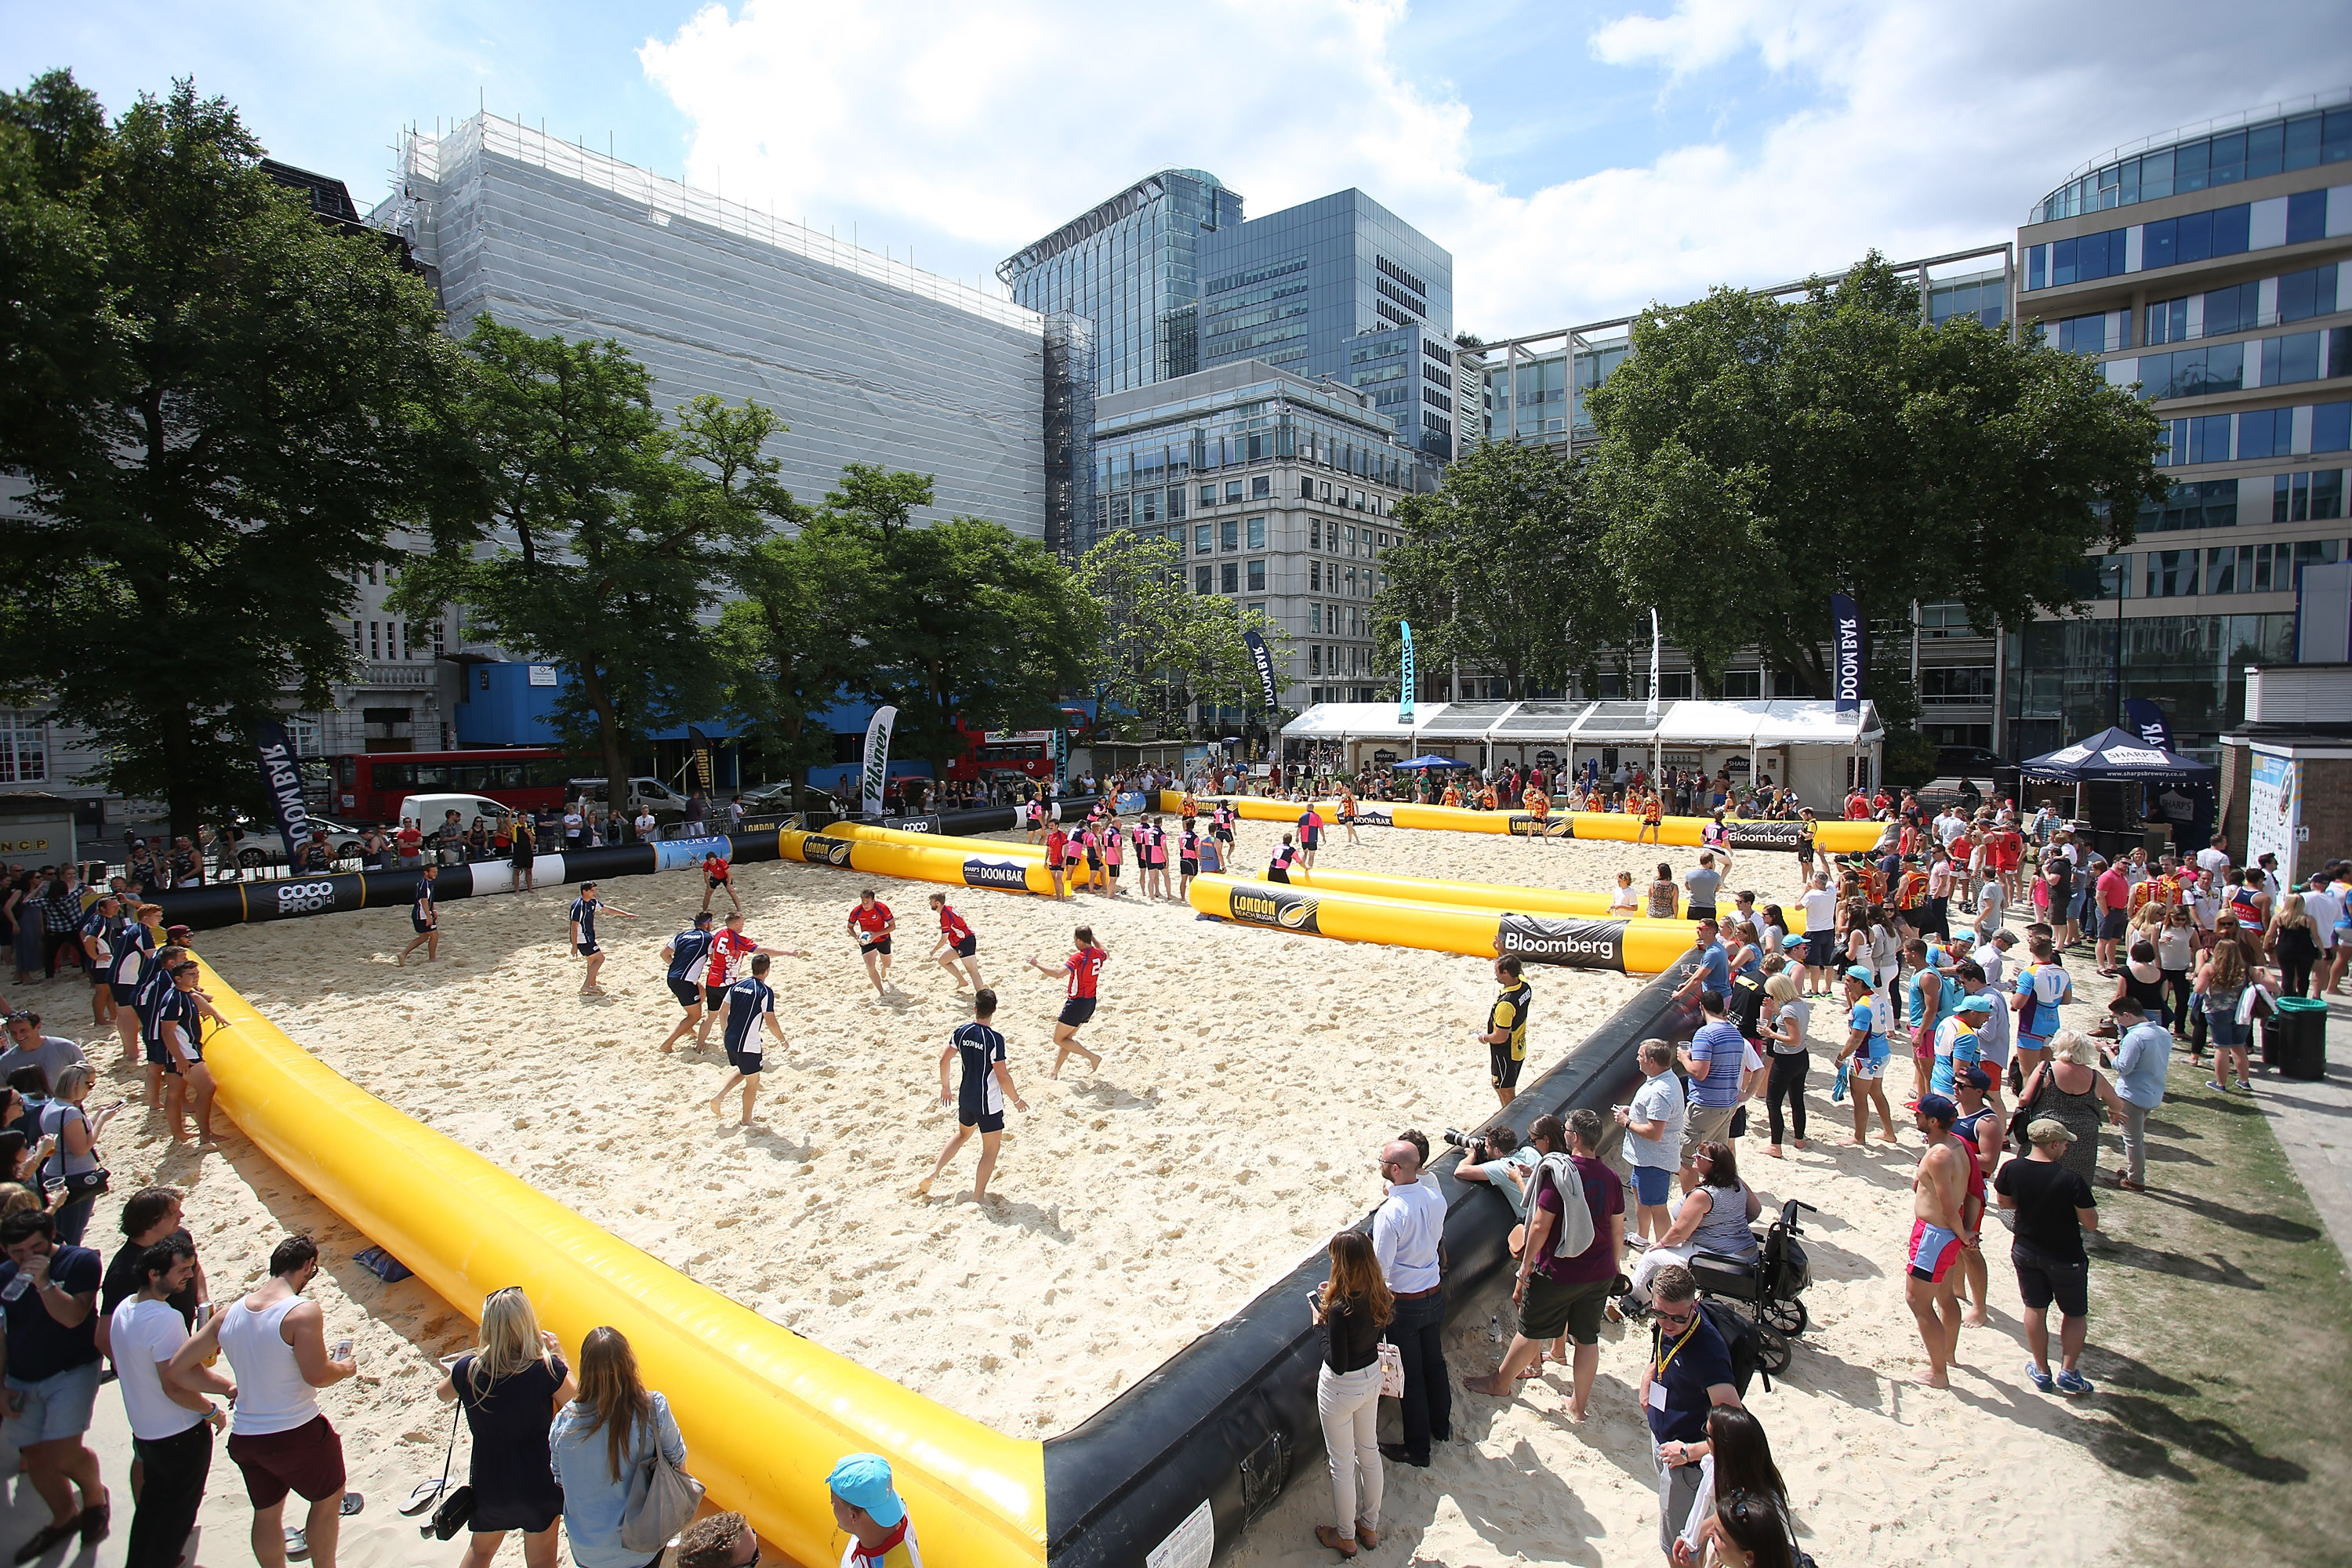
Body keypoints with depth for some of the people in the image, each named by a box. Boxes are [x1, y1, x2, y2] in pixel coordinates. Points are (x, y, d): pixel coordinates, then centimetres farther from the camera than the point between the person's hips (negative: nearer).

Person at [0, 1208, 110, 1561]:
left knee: (61, 1453, -12)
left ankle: (94, 1492, 18)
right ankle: (64, 1519, 33)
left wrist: (44, 1282, -29)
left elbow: (72, 1317, -21)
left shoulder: (81, 1261, -12)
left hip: (72, 1371, -5)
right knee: (35, 1458, 11)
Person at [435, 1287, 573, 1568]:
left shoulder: (468, 1369, -17)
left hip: (487, 1484, 3)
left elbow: (442, 1394, 7)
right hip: (537, 1484, -3)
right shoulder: (546, 1368, -26)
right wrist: (557, 1355, -8)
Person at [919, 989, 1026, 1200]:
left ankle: (932, 1174, 24)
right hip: (989, 1104, -6)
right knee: (990, 1150, 10)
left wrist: (945, 1087, 21)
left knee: (963, 1134, 32)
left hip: (965, 1098, 6)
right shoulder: (995, 1039, -22)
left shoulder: (961, 1032, -5)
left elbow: (944, 1060, 5)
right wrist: (1017, 1099, -4)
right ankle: (977, 1199, 11)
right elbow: (1002, 1077, -20)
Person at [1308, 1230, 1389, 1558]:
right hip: (1372, 1378, 7)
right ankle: (1369, 1526, 45)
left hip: (1341, 1389, -6)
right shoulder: (1380, 1296, -14)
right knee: (1369, 1452, 25)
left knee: (1342, 1465, 16)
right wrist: (1333, 1299, 0)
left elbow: (1338, 1364, -28)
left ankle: (1345, 1537, 37)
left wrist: (1320, 1324, -19)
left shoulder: (1341, 1309, -35)